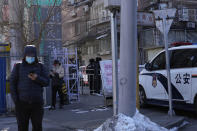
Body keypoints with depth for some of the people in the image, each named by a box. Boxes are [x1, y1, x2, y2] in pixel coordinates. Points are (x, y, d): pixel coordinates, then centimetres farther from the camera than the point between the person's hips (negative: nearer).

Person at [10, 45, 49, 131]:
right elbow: (12, 84, 1)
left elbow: (46, 82, 1)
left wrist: (36, 78, -19)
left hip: (37, 103, 1)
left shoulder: (40, 67, 7)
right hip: (22, 103, -1)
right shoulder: (18, 67, 4)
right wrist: (16, 101, -9)